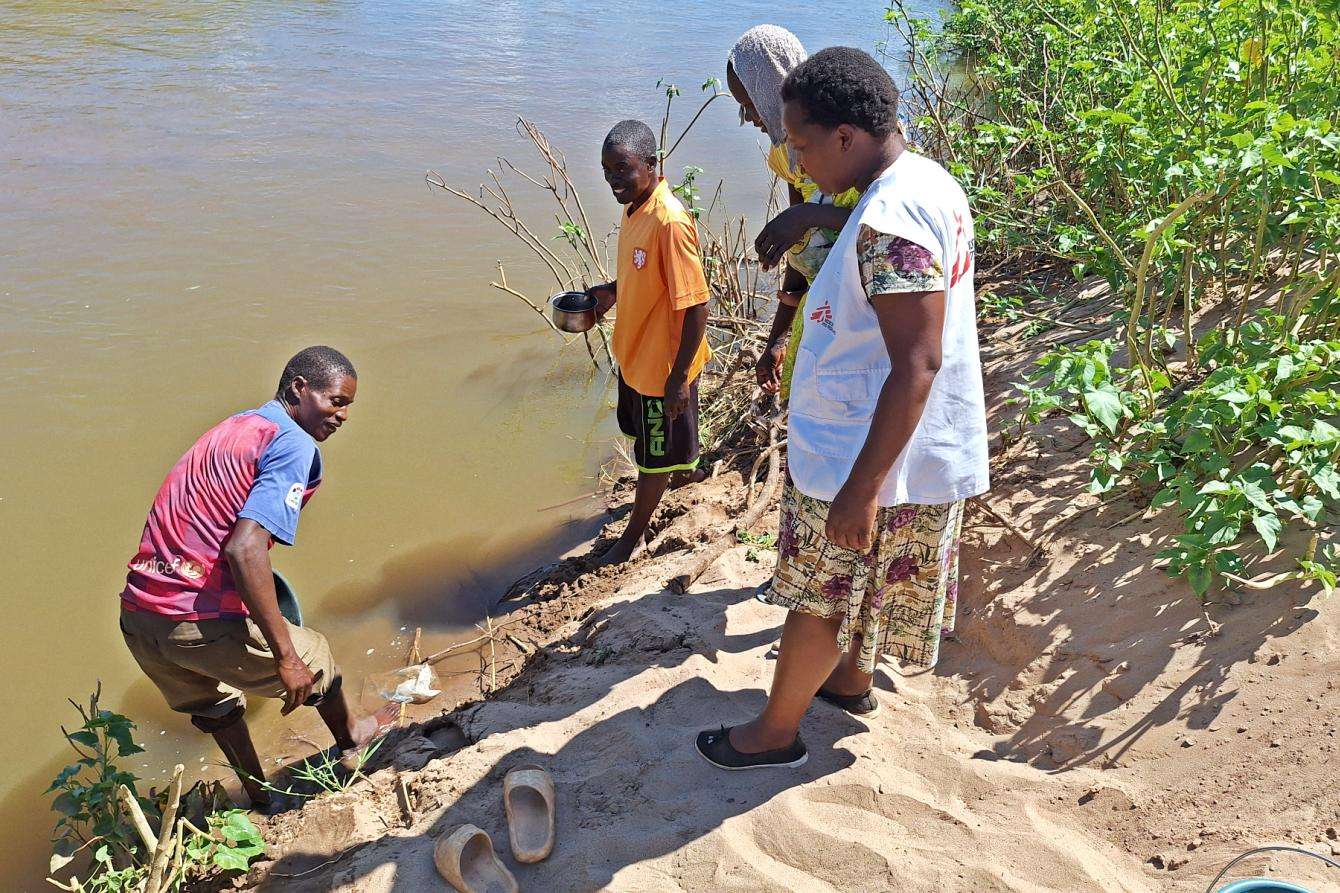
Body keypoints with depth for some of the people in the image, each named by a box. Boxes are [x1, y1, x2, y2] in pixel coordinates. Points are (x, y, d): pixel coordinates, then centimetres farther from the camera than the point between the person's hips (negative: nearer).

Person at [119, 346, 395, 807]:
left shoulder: (231, 428, 14)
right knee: (313, 658, 21)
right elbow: (244, 548, -24)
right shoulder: (296, 447, -12)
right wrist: (286, 656, -21)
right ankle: (350, 740, 47)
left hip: (137, 613, 8)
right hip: (202, 624, -8)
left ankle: (258, 795, 51)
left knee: (215, 706, 32)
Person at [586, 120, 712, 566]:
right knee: (645, 431, 30)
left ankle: (633, 534, 30)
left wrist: (680, 377, -23)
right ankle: (686, 468, 58)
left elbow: (696, 304, -27)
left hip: (663, 362, -9)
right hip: (634, 350, 9)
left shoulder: (670, 222, -29)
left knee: (654, 453, 12)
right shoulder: (633, 206, -2)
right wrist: (612, 289, 2)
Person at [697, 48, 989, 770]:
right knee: (865, 576, 27)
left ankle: (776, 732, 27)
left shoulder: (888, 218, -28)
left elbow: (917, 365, -31)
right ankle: (852, 680, 49)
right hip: (925, 447, 10)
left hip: (868, 455, -10)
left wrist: (861, 488, -28)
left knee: (819, 596, 8)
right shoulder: (930, 181, 4)